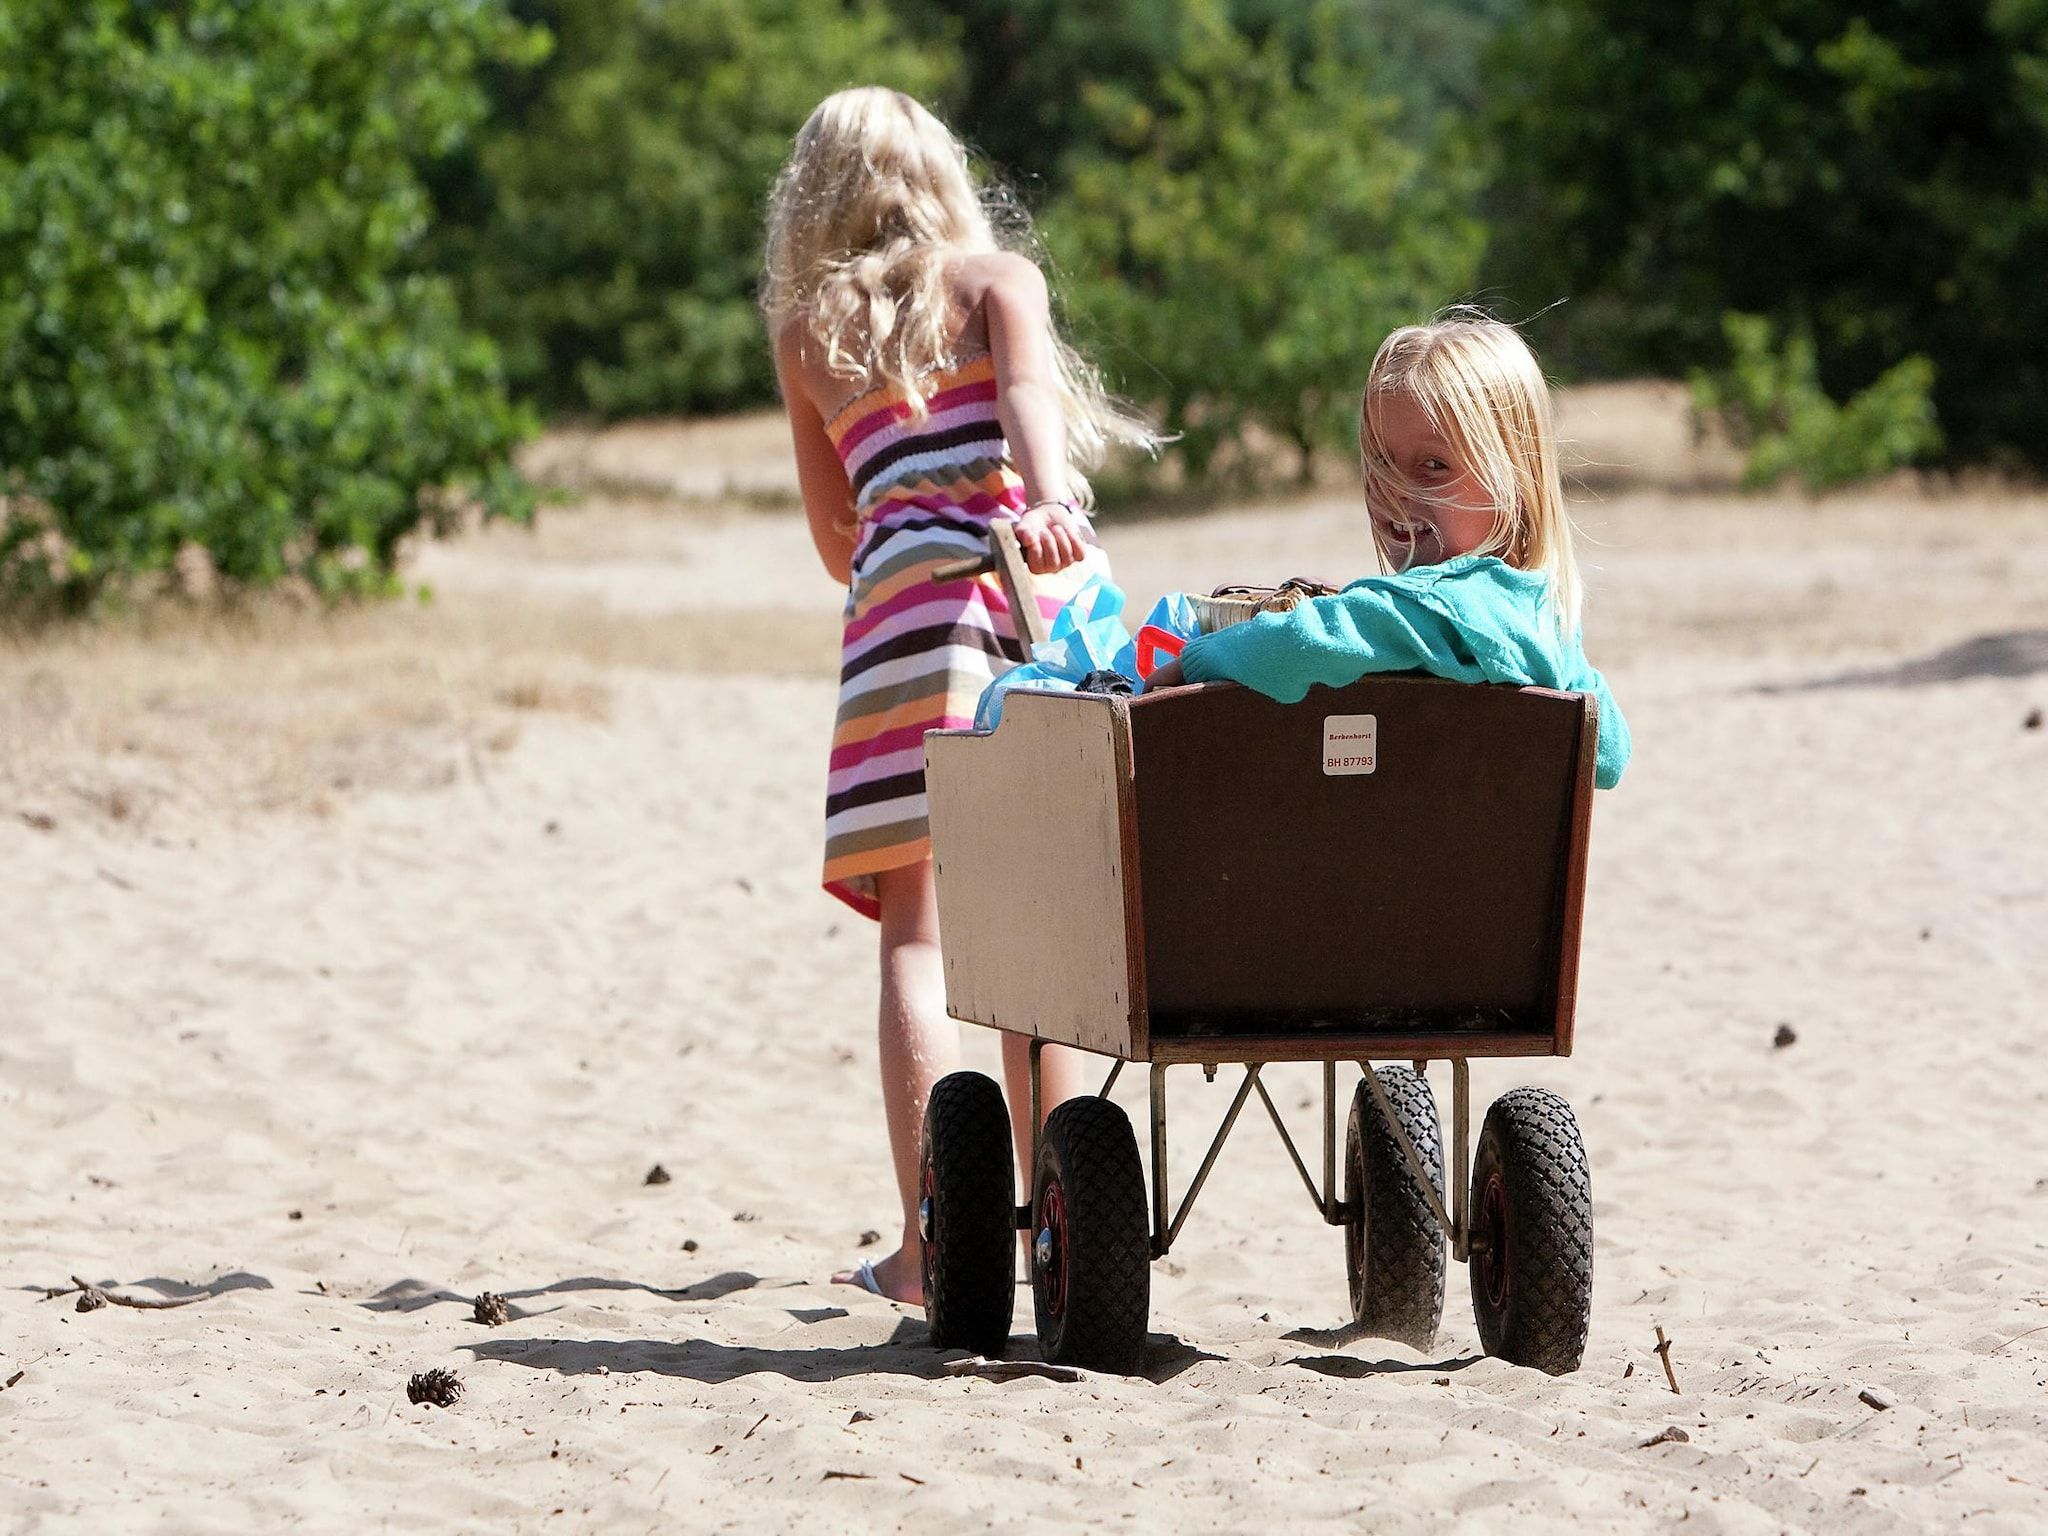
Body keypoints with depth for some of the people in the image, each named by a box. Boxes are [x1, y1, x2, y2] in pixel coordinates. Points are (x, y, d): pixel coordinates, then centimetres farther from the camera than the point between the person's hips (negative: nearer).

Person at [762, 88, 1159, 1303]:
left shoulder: (806, 329, 19)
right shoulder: (996, 278, 15)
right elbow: (1027, 392, -7)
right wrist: (1048, 501, -24)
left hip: (907, 588, 0)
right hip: (1046, 581, 0)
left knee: (921, 934, -3)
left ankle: (928, 1246, -12)